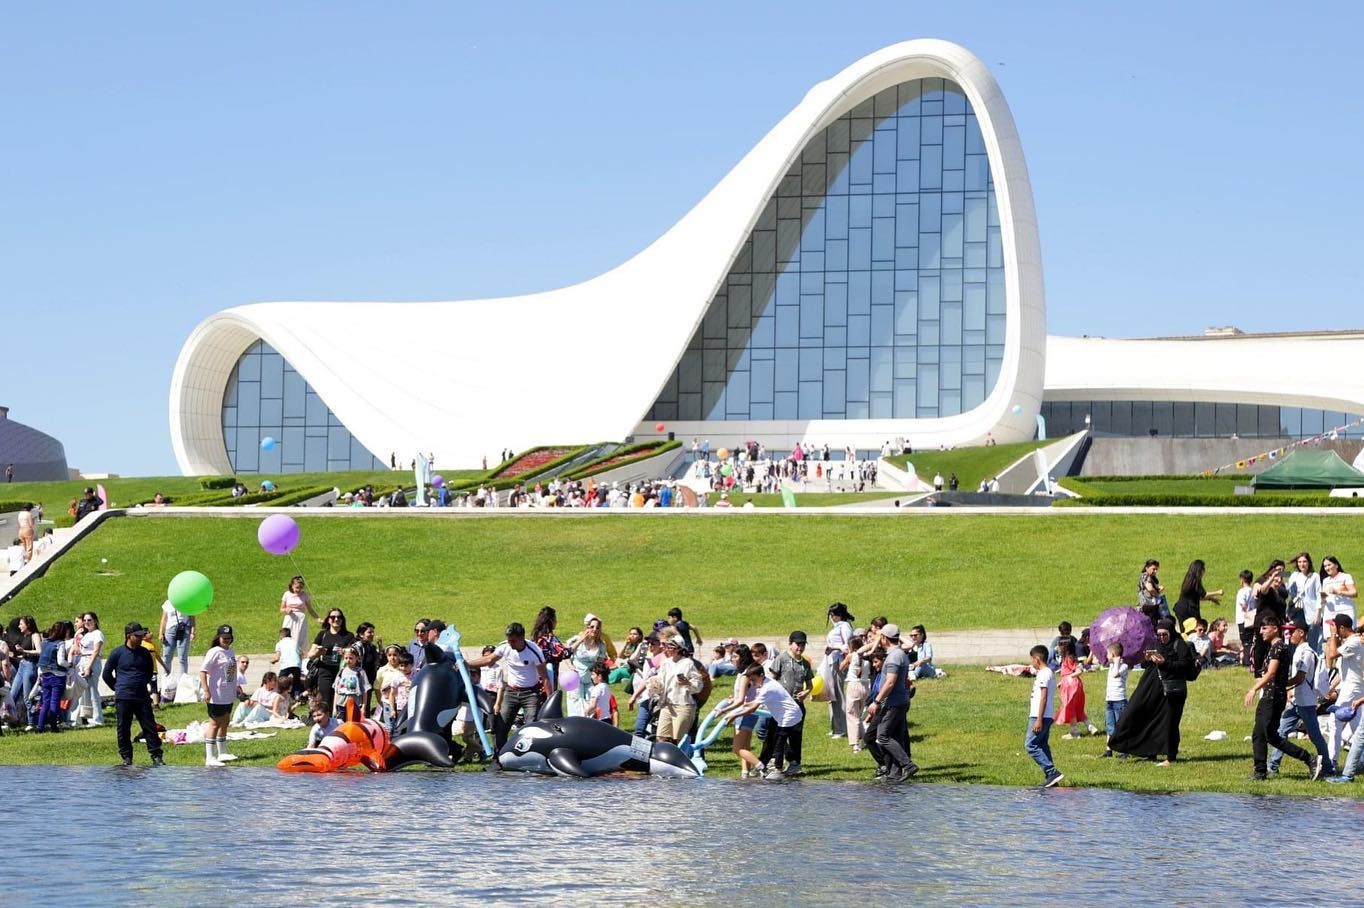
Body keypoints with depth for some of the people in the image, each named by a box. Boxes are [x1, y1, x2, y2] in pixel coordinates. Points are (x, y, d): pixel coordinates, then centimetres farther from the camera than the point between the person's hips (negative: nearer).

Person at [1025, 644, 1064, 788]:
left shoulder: (1044, 674, -14)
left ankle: (1052, 772, -17)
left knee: (1030, 745, -12)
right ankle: (1050, 777, 9)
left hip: (1041, 716, -10)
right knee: (1042, 746, 12)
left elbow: (1043, 697, -19)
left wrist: (1039, 720, -22)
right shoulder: (1048, 673, 17)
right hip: (1047, 717, 10)